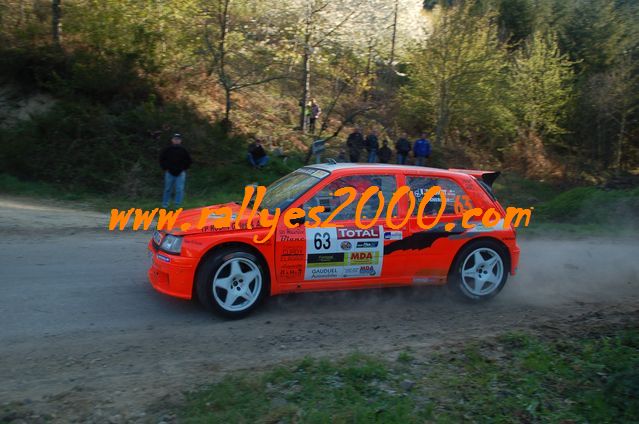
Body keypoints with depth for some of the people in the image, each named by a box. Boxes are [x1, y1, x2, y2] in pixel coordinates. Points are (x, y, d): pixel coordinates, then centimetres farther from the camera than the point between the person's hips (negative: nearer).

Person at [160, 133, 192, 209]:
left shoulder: (183, 150, 3)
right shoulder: (167, 150, 0)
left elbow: (188, 160, 11)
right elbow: (161, 159, 8)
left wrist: (184, 169, 4)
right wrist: (165, 168, 2)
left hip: (180, 173, 0)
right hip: (169, 173, 0)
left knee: (180, 189, -7)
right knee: (168, 189, 8)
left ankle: (177, 204, 0)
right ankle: (165, 205, 18)